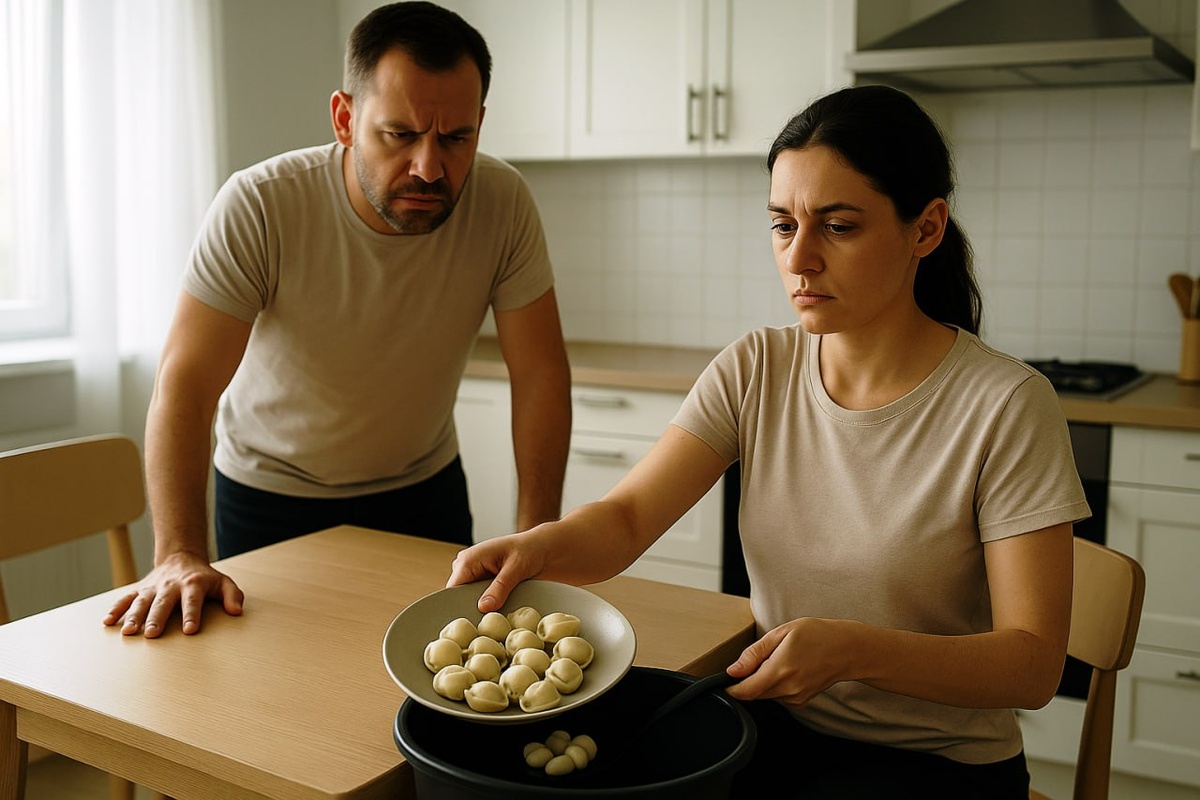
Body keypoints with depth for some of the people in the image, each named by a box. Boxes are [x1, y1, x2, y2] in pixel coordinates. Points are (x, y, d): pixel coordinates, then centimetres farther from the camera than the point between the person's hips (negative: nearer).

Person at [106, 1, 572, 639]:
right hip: (270, 496, -1)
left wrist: (537, 539, -23)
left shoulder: (503, 204, -20)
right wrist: (179, 555, -39)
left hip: (425, 490, 2)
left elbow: (540, 374, -17)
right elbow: (187, 384, -28)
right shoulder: (258, 208, -27)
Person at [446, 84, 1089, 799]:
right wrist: (538, 546, -31)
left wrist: (856, 651, -32)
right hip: (775, 726, 4)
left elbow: (1034, 665, -16)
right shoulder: (755, 371, -2)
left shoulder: (1006, 407, -16)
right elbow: (624, 520, -9)